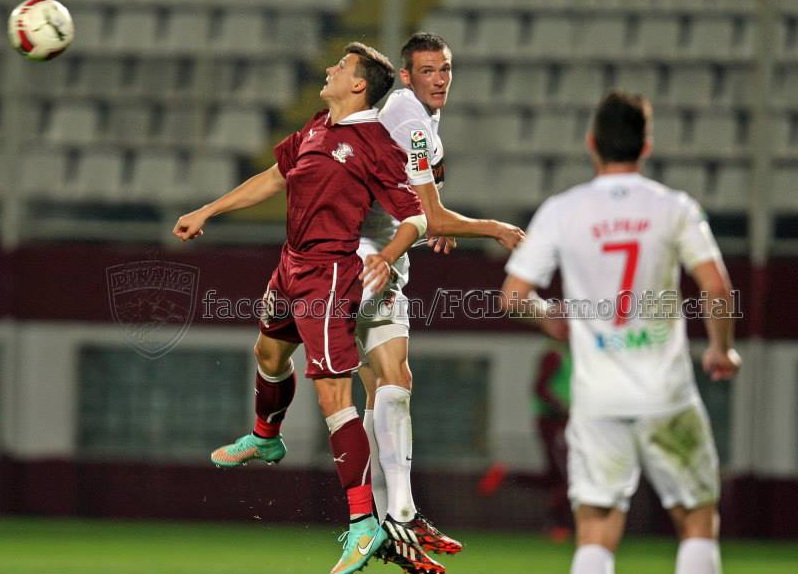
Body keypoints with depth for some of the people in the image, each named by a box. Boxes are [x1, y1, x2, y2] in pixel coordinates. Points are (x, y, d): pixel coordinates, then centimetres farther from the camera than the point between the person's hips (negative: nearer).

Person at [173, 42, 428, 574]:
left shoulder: (375, 145, -16)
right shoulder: (318, 127, 10)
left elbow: (416, 215, -16)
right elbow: (275, 177, 22)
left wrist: (387, 257, -34)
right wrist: (207, 212, 23)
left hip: (330, 275, -10)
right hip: (294, 266, 10)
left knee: (333, 396, -16)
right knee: (270, 352, 33)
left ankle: (363, 522, -18)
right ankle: (265, 440, 63)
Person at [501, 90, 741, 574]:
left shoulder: (560, 211, 0)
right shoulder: (674, 207, -2)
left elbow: (513, 295, -1)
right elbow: (718, 289, -9)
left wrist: (549, 315, 21)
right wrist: (722, 350, 9)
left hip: (597, 396, 1)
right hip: (667, 394, -1)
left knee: (596, 534, 3)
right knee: (698, 517, 12)